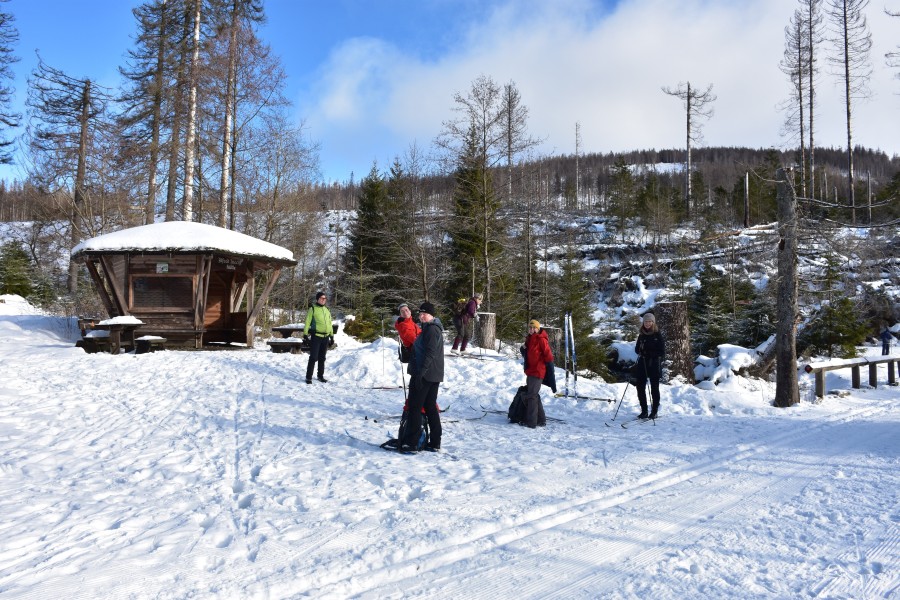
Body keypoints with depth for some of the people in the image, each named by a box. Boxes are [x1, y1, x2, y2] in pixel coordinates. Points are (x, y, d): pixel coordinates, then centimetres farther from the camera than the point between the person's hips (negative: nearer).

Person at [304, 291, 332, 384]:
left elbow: (330, 323, 19)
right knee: (313, 357, -7)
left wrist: (331, 335, 16)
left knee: (322, 358, 12)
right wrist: (305, 335, -11)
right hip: (316, 336, -6)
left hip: (325, 337, 6)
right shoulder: (312, 309, -4)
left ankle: (321, 376, 22)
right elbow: (307, 322, -6)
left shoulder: (327, 310, 14)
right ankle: (309, 377, 0)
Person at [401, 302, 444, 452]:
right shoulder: (432, 328, 19)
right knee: (430, 407, 12)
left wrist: (420, 372, -25)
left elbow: (430, 353, -22)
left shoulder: (431, 329, -14)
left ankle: (410, 443, -3)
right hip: (434, 376, 10)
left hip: (424, 375, -10)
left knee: (414, 407, -5)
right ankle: (435, 443, 13)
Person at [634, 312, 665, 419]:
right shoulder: (641, 335, 10)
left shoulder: (657, 335, -4)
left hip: (654, 365, -4)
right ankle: (644, 411, 11)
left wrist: (649, 352, -17)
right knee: (640, 387, 1)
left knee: (654, 388, 5)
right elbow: (637, 349, 13)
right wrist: (640, 349, -10)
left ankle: (654, 412, 14)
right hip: (642, 363, 4)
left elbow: (662, 352, -7)